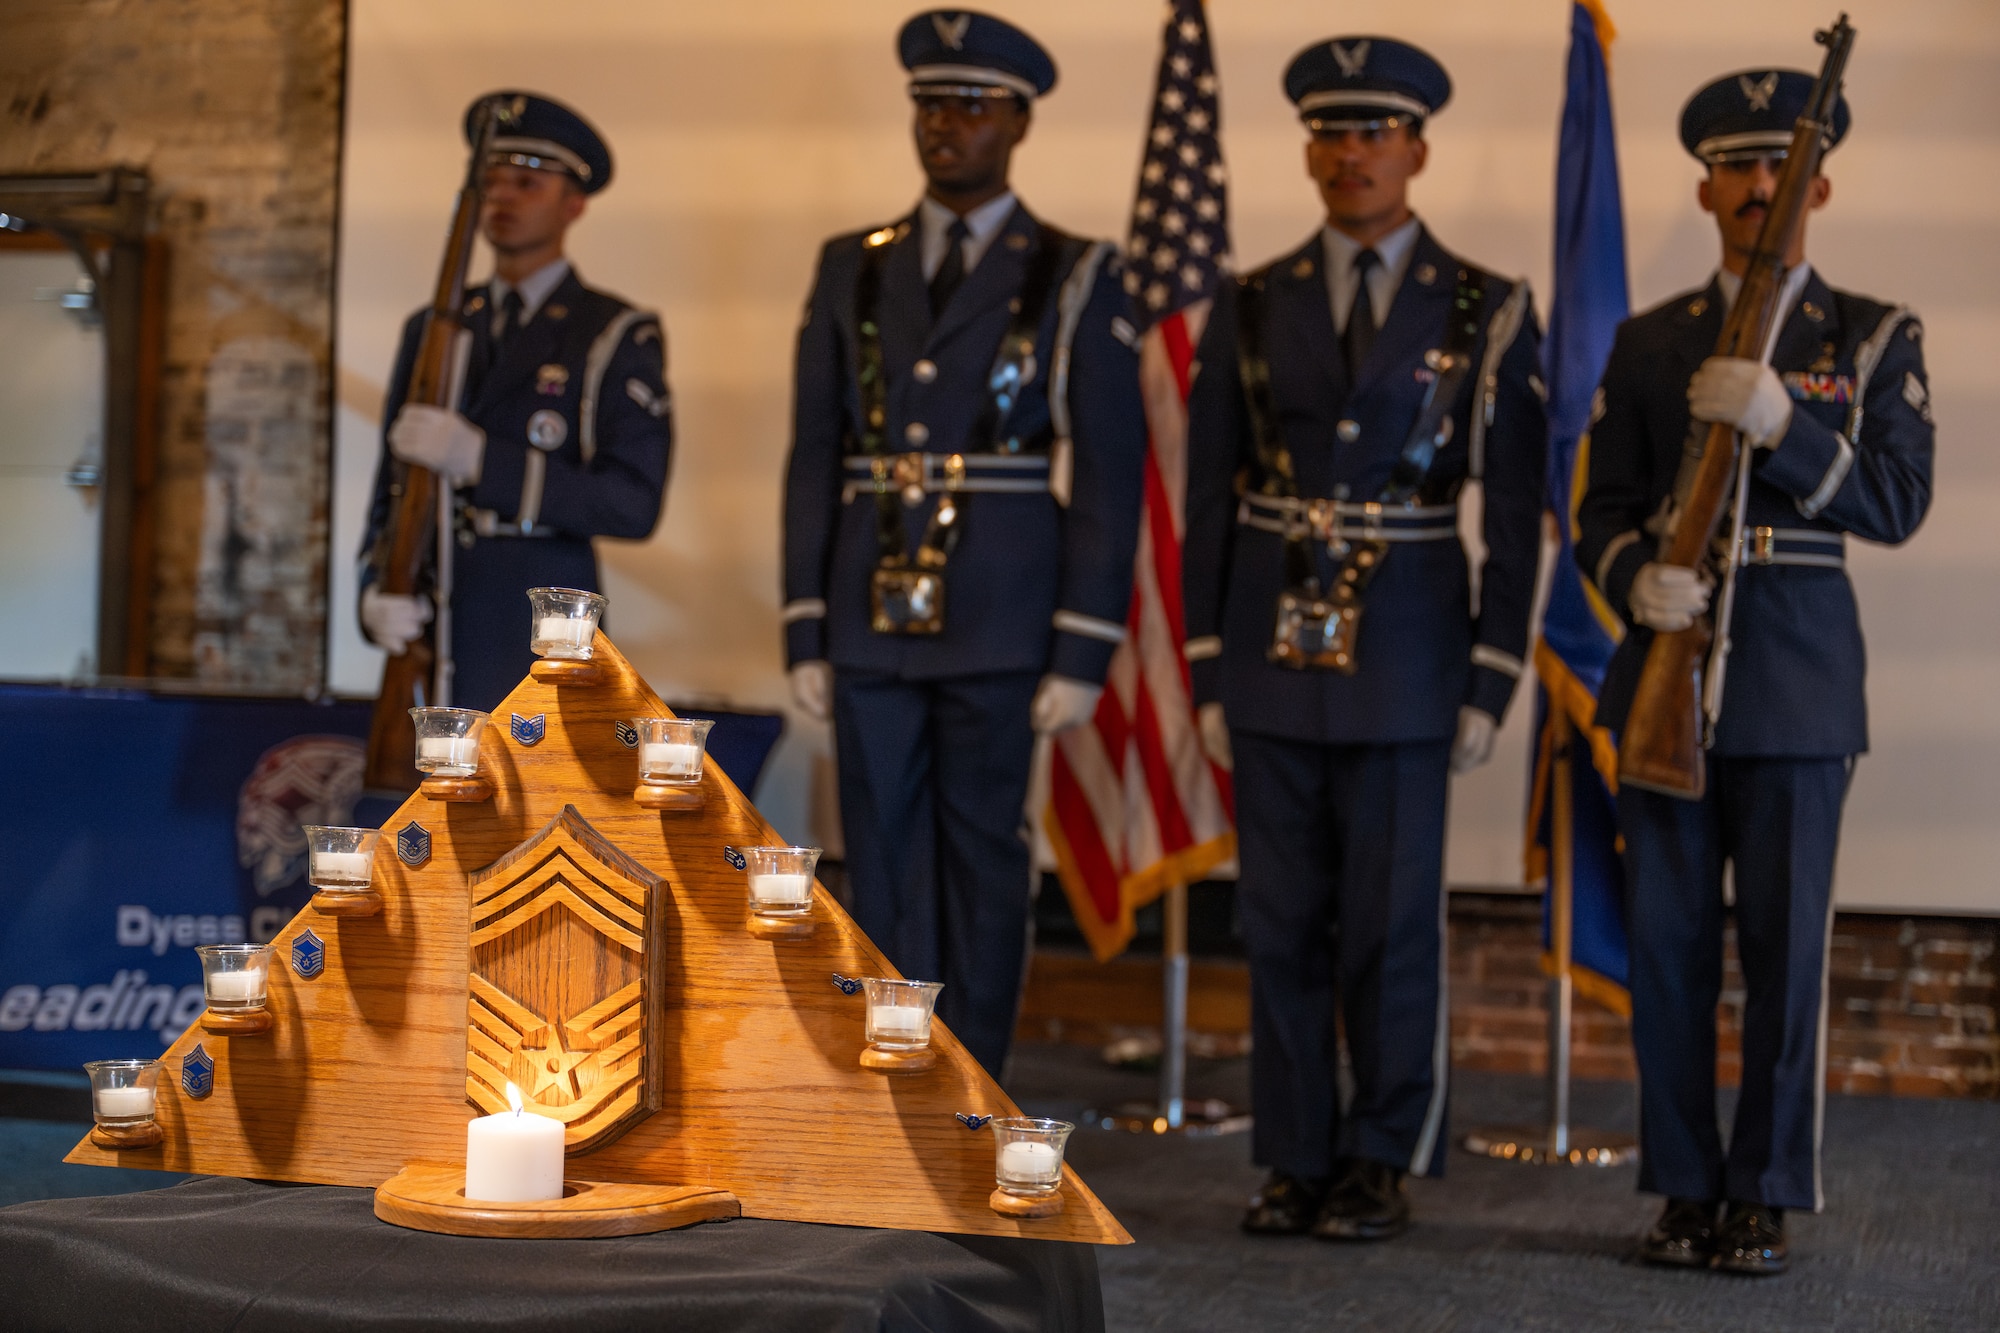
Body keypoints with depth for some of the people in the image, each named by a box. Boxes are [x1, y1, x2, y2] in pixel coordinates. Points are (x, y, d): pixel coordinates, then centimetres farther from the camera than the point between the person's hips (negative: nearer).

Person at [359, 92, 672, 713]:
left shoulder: (617, 337, 1)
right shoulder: (432, 330, 16)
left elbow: (634, 504, -11)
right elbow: (391, 490, 14)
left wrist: (478, 458, -20)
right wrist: (378, 592, -8)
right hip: (429, 638, 5)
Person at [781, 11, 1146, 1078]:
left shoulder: (1076, 281, 1)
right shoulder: (852, 270, 11)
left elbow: (1108, 478, -3)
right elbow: (814, 458, 10)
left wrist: (1083, 656, -8)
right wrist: (805, 633, 4)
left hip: (1000, 630, -3)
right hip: (872, 622, 3)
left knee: (980, 864, 3)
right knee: (882, 868, 6)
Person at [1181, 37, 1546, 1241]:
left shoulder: (1489, 313, 0)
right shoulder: (1252, 310, 6)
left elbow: (1516, 514, -1)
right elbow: (1211, 498, 7)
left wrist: (1491, 684, -6)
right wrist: (1208, 676, 3)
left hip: (1406, 647, -2)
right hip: (1273, 644, 2)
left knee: (1393, 918, 1)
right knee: (1284, 919, 6)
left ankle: (1384, 1166, 13)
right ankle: (1299, 1163, 15)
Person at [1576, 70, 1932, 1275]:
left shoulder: (1876, 338, 5)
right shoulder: (1647, 344, 11)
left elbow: (1898, 502, -6)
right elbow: (1603, 509, 7)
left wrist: (1781, 422, -20)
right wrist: (1637, 581, -15)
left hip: (1798, 679, -2)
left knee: (1785, 946, 0)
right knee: (1668, 942, 4)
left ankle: (1765, 1198, 9)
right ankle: (1684, 1190, 13)